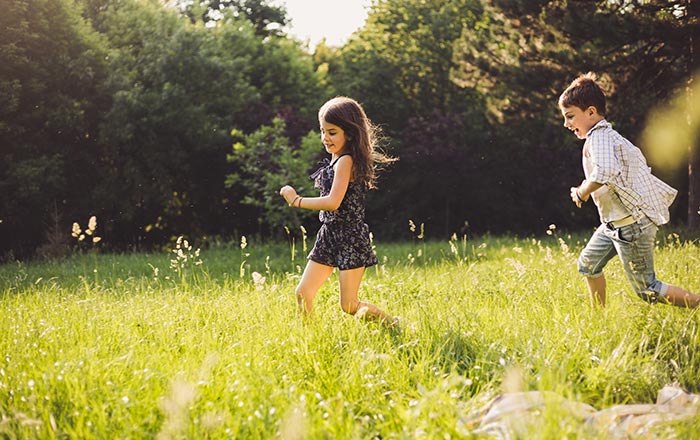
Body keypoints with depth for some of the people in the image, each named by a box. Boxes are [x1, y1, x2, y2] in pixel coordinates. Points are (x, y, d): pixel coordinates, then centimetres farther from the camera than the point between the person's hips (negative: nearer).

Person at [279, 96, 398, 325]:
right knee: (303, 293, 4)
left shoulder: (346, 161, -17)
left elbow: (333, 202, -25)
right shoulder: (333, 161, 12)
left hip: (350, 237, -9)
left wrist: (296, 200, -18)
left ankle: (391, 325, 17)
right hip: (329, 235, 9)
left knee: (349, 306, -4)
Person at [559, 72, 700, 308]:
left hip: (631, 224, -11)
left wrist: (582, 191, -19)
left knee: (647, 290, -4)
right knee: (588, 263, 20)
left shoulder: (599, 137, -18)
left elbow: (605, 172, -38)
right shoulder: (608, 134, 13)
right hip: (615, 223, 11)